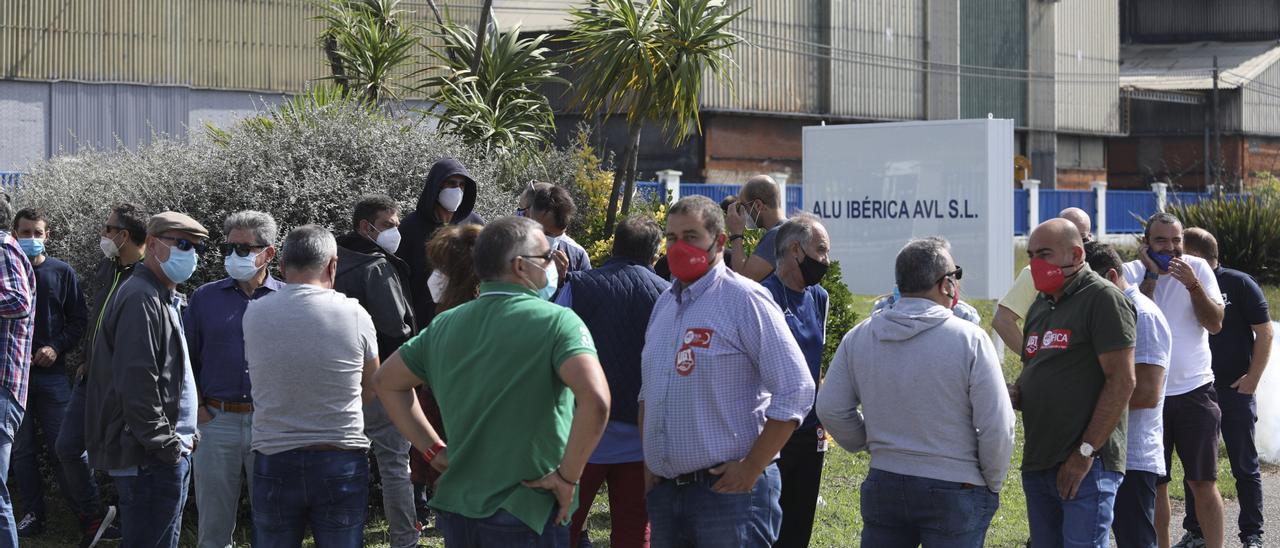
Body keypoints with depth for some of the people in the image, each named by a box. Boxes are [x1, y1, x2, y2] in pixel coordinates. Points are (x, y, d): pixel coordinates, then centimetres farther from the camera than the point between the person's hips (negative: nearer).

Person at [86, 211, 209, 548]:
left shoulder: (164, 299, 20)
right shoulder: (141, 299, -14)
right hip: (150, 459, -11)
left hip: (167, 453, 11)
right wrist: (165, 446, -20)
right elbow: (136, 384, -22)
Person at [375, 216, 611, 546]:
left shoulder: (445, 325, 7)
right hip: (526, 518, -5)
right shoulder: (556, 321, -12)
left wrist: (434, 450, 14)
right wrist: (568, 477, -16)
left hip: (456, 512, 5)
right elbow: (596, 401, -27)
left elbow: (388, 382, 19)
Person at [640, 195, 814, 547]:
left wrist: (751, 469, -14)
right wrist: (648, 460, 11)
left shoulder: (744, 300, -8)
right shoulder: (664, 305, 14)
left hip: (728, 489, -7)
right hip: (664, 490, 7)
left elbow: (796, 392, -13)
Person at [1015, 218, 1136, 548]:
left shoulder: (1103, 299, -8)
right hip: (1037, 465, 8)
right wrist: (1014, 394, 3)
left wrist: (1085, 453, -17)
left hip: (1086, 469, -8)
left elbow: (1122, 381, -14)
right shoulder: (1040, 307, 19)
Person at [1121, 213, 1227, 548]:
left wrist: (1192, 284, -19)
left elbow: (1215, 324, -7)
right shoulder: (1131, 272, -1)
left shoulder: (1197, 269, 1)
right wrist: (1151, 276, -18)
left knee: (1203, 482, -1)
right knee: (1155, 483, 7)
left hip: (1195, 390, 0)